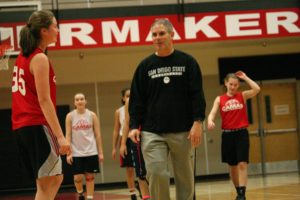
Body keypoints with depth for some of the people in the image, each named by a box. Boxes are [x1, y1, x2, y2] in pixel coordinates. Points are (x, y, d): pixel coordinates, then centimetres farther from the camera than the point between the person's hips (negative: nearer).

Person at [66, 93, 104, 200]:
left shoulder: (92, 115, 2)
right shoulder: (70, 116, 0)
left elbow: (97, 134, 3)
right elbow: (68, 135, -1)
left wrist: (100, 152, -1)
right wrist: (68, 153, -8)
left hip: (91, 152, 1)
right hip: (76, 153, -1)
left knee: (90, 176, 2)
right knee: (78, 177, -4)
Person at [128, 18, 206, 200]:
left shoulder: (187, 62, 4)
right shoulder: (145, 66, 8)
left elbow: (197, 94, 1)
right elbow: (137, 99, 9)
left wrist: (198, 122, -9)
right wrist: (134, 126, 0)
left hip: (183, 131, 0)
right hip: (152, 132, 1)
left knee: (185, 178, 4)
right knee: (156, 174, -12)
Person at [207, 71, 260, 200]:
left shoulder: (243, 96, 3)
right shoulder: (219, 99, 6)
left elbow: (257, 89, -13)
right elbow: (212, 113, -6)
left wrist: (245, 77, -4)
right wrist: (210, 121, -28)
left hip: (241, 133, -2)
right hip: (227, 134, 2)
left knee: (242, 164, -13)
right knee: (232, 165, 11)